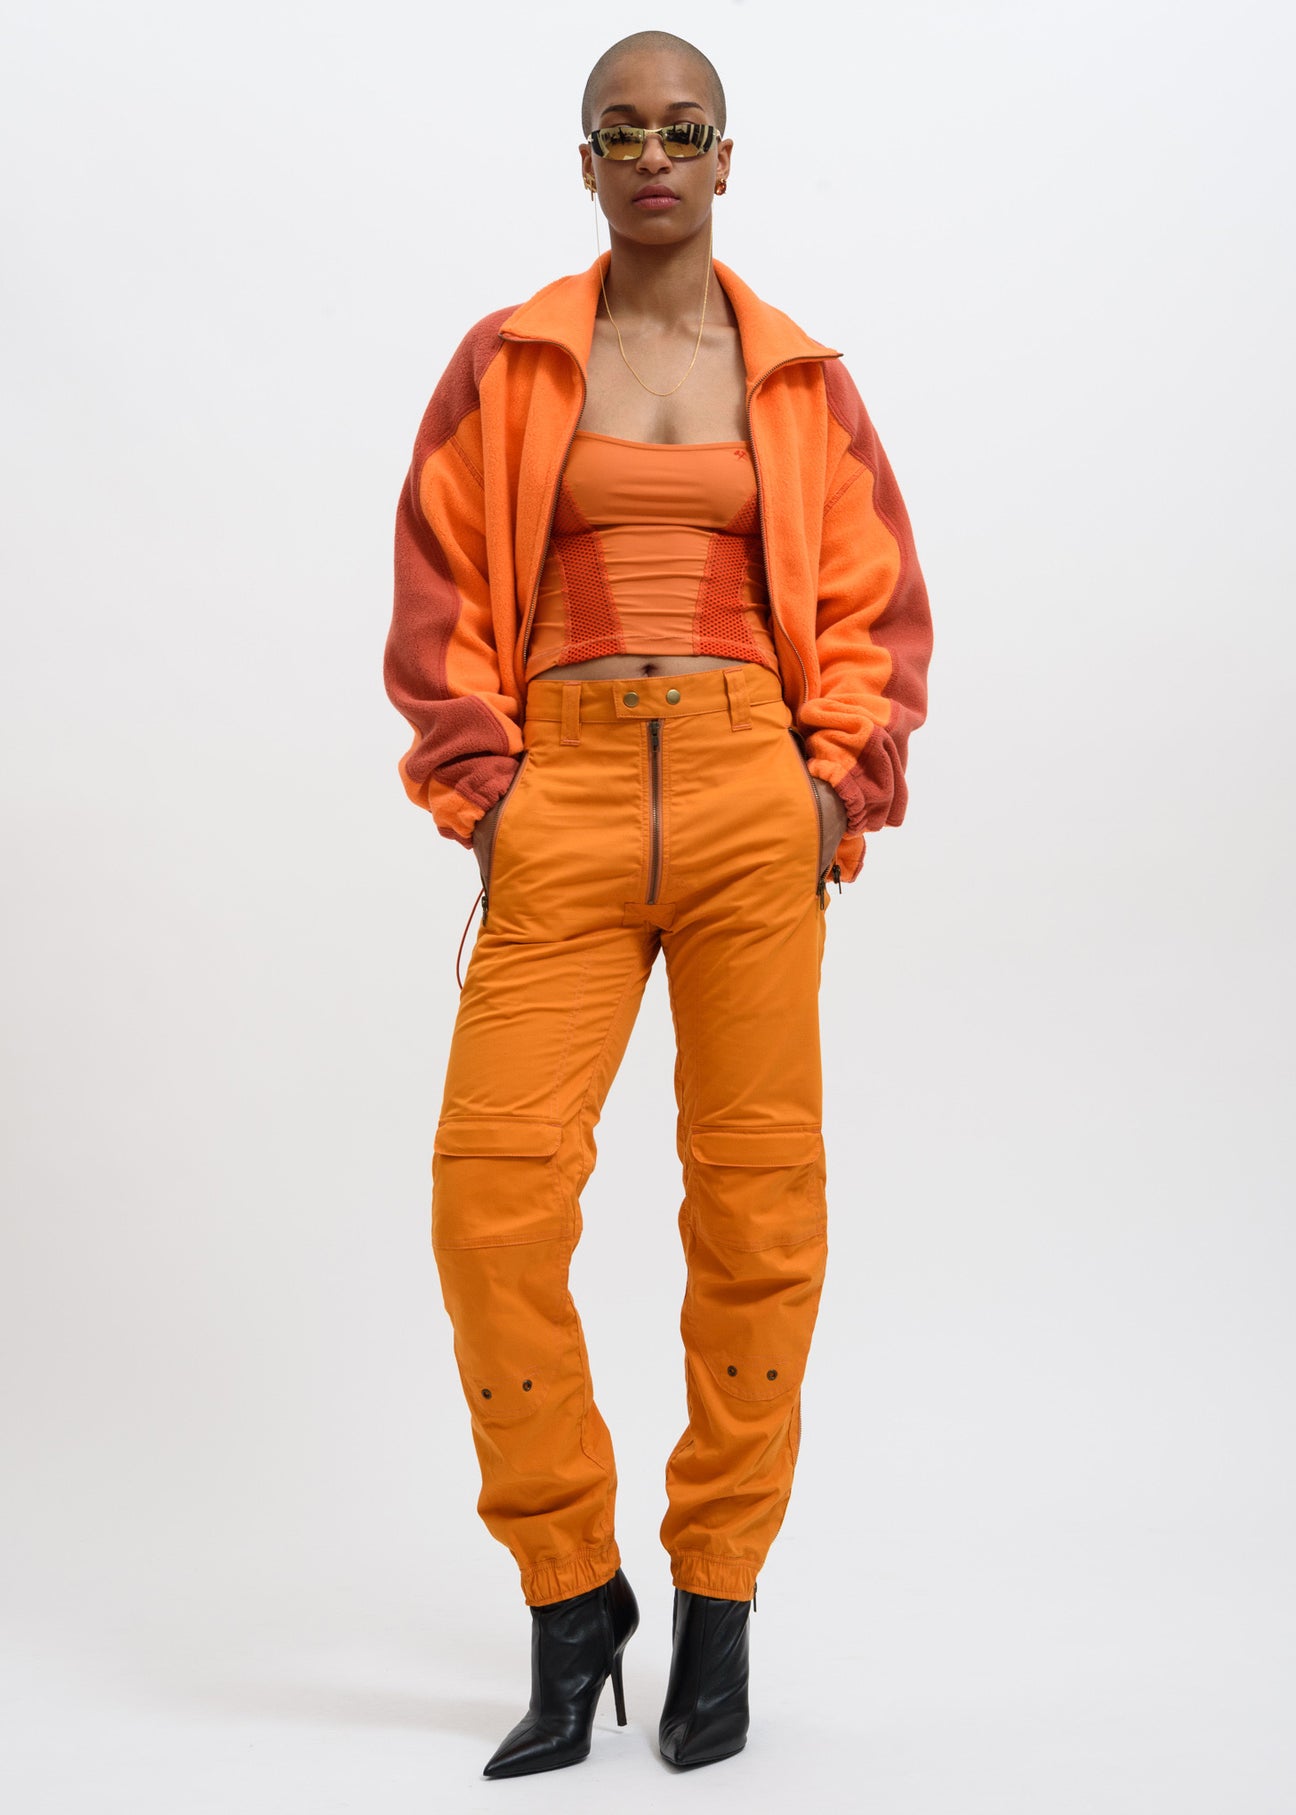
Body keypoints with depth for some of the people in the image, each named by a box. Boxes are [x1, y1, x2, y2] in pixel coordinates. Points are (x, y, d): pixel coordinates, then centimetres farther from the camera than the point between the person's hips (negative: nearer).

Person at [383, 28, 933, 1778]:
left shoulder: (801, 380, 13)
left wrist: (841, 783, -1)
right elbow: (440, 594, 9)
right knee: (493, 1185, -12)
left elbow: (878, 604, 13)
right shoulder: (505, 365, 11)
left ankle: (718, 1604, 14)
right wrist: (482, 789, -2)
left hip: (753, 796, 1)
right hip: (562, 799, 0)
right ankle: (570, 1599, 6)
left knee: (760, 1197, -2)